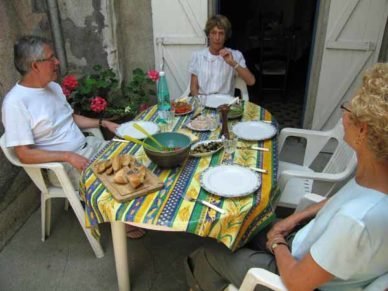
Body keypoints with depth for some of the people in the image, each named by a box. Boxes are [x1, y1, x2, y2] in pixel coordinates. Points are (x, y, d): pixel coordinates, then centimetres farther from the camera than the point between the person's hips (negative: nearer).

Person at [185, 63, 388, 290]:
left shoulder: (357, 220, -41)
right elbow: (343, 199, 7)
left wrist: (277, 244, -9)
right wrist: (295, 218, 1)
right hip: (309, 250, 7)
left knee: (208, 254, 10)